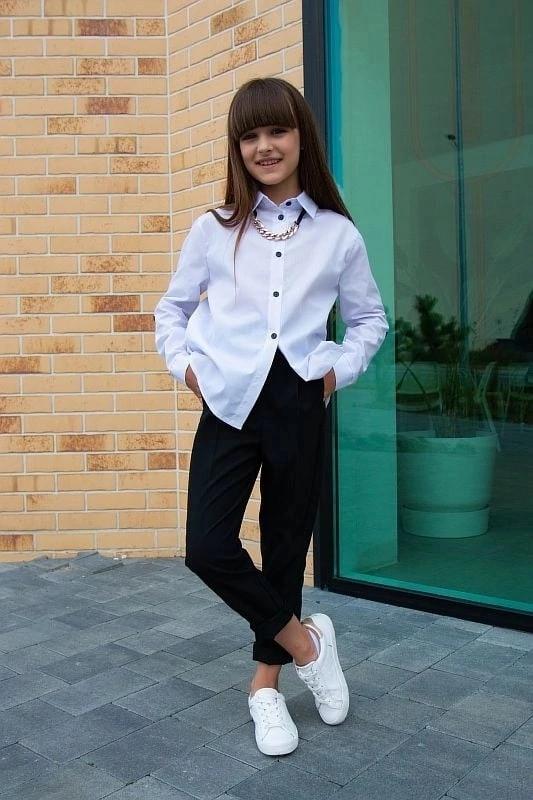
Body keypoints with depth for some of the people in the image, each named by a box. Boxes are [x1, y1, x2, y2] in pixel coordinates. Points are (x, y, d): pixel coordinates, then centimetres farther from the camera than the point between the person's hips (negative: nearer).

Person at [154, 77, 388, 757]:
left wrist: (341, 369, 1)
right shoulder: (213, 230, 5)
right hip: (229, 404, 1)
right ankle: (305, 640, 15)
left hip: (299, 404, 0)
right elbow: (171, 309, 15)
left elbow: (370, 318, 15)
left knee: (286, 545, 9)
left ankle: (266, 681, 30)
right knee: (207, 547, -10)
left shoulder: (338, 235, 5)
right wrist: (186, 365, 0)